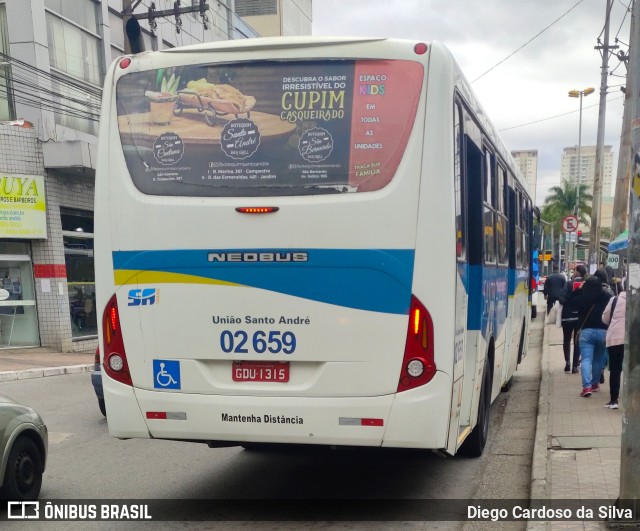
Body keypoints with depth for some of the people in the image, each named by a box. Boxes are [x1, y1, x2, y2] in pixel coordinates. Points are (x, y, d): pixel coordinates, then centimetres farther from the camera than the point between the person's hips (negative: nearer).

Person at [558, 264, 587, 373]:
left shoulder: (569, 284, -13)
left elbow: (562, 299, -17)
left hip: (568, 316, -2)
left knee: (567, 340, 13)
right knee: (577, 341, 9)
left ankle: (567, 361, -1)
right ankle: (575, 365, 6)